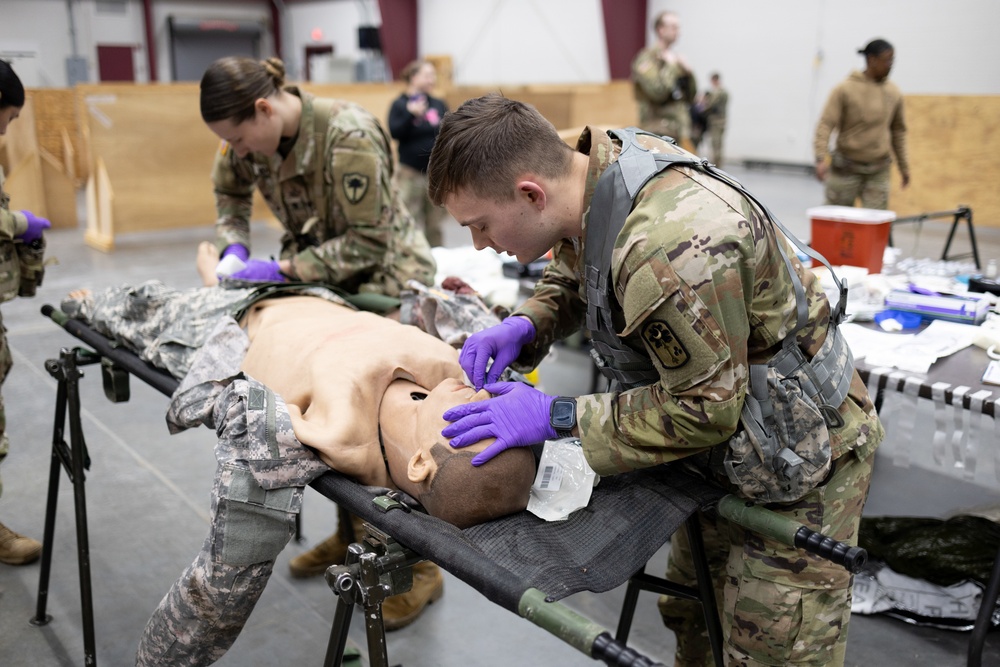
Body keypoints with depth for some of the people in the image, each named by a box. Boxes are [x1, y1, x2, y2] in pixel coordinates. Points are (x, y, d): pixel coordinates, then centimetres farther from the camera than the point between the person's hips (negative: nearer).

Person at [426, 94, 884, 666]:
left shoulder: (668, 250, -39)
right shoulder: (602, 160, -10)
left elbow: (707, 409, -28)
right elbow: (574, 274, 10)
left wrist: (559, 418, -26)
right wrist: (525, 326, -10)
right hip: (732, 440, 9)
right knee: (694, 620, 22)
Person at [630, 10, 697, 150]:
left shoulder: (676, 58, 17)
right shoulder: (646, 58, -6)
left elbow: (691, 98, 17)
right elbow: (657, 92, -20)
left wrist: (688, 73, 1)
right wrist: (669, 66, -10)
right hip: (658, 132, -8)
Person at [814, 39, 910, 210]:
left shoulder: (894, 93, 7)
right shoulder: (846, 90, -7)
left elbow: (898, 131, 17)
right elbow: (826, 124, -12)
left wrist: (903, 165, 19)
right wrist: (821, 158, -24)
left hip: (878, 171, 3)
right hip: (846, 168, -3)